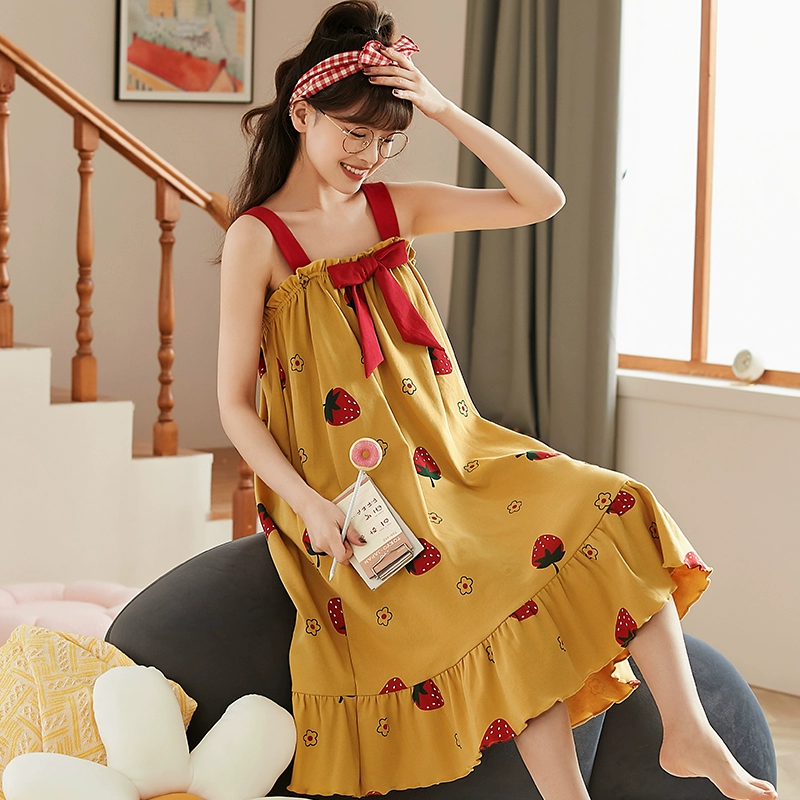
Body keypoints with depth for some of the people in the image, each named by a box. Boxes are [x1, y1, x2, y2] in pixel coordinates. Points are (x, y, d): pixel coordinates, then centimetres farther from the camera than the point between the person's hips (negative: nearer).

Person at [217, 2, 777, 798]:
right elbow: (235, 405, -8)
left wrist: (447, 112, -5)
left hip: (447, 456, 6)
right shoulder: (259, 238, -7)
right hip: (356, 497, -6)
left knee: (612, 513, -11)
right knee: (516, 603, -24)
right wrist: (308, 506, -20)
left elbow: (542, 200, 4)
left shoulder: (396, 206, 9)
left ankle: (688, 734, -7)